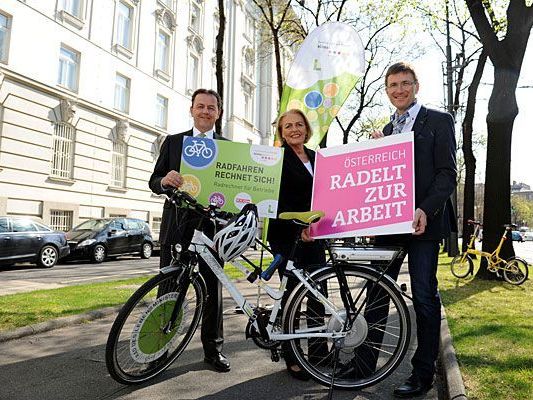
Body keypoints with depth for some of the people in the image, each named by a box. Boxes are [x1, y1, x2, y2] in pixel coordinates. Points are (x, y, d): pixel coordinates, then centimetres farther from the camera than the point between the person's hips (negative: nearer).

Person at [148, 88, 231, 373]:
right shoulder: (173, 142, 11)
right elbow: (154, 181, 8)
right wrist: (164, 180, -16)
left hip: (211, 224, 0)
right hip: (177, 224, 0)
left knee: (212, 288, 7)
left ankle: (213, 348, 21)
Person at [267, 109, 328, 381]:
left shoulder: (315, 157, 15)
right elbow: (277, 199, -13)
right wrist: (298, 225, -24)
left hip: (312, 233, 5)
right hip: (287, 234, -5)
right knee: (292, 292, 0)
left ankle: (318, 351, 18)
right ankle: (291, 357, 12)